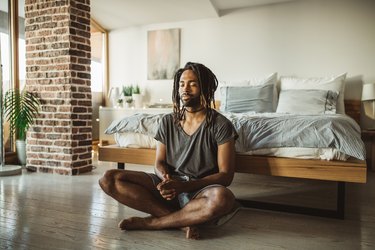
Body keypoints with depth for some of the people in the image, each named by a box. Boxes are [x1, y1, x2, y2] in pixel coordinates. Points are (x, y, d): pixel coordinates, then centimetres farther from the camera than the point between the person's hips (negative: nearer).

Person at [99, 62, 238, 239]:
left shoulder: (220, 124, -6)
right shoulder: (168, 121, 7)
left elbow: (226, 175, -9)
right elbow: (160, 162, 9)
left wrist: (184, 186, -21)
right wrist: (166, 179, -17)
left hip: (200, 191, -3)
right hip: (170, 185, 4)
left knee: (223, 198, -40)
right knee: (109, 179, -16)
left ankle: (150, 222, -19)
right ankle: (183, 220, -21)